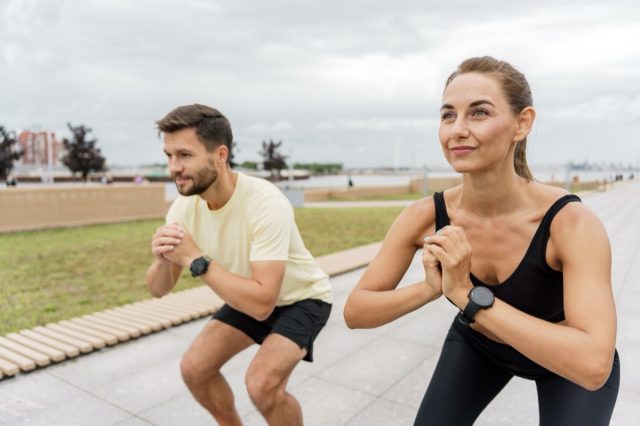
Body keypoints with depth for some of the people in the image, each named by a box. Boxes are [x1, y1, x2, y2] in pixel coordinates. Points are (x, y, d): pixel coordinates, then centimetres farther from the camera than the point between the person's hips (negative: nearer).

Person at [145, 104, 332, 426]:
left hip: (301, 298, -6)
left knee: (262, 383, -25)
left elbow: (263, 304, -38)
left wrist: (194, 258, -39)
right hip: (249, 295, 6)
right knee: (194, 367, 0)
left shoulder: (265, 204, -35)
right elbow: (158, 290, -10)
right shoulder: (184, 206, -15)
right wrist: (162, 261, -33)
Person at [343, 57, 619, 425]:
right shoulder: (425, 217, -25)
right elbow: (355, 312, -22)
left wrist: (467, 294, -43)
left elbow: (593, 365, -41)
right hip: (477, 344, 2)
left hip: (567, 360, -1)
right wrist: (430, 289, -38)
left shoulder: (570, 222, -33)